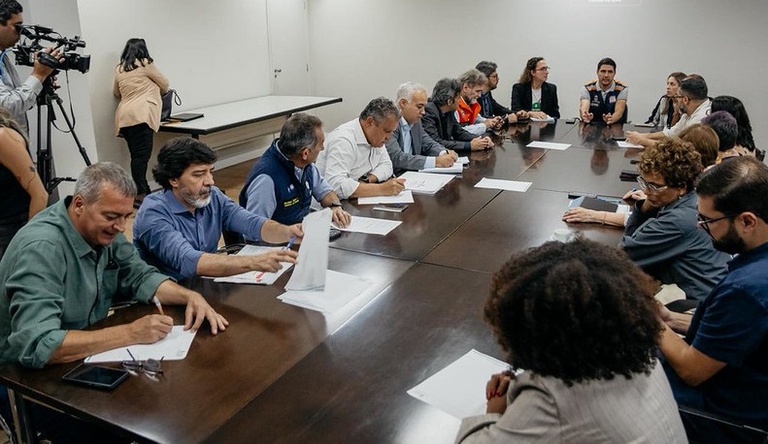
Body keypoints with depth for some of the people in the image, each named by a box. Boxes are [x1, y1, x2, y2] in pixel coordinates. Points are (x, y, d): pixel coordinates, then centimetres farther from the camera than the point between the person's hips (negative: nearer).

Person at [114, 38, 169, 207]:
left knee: (137, 155, 6)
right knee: (142, 155, -12)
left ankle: (145, 192, 9)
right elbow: (164, 84, 15)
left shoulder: (119, 69, 19)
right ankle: (139, 195, -17)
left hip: (124, 117, 6)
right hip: (141, 115, -6)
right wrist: (157, 91, 36)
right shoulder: (145, 64, 4)